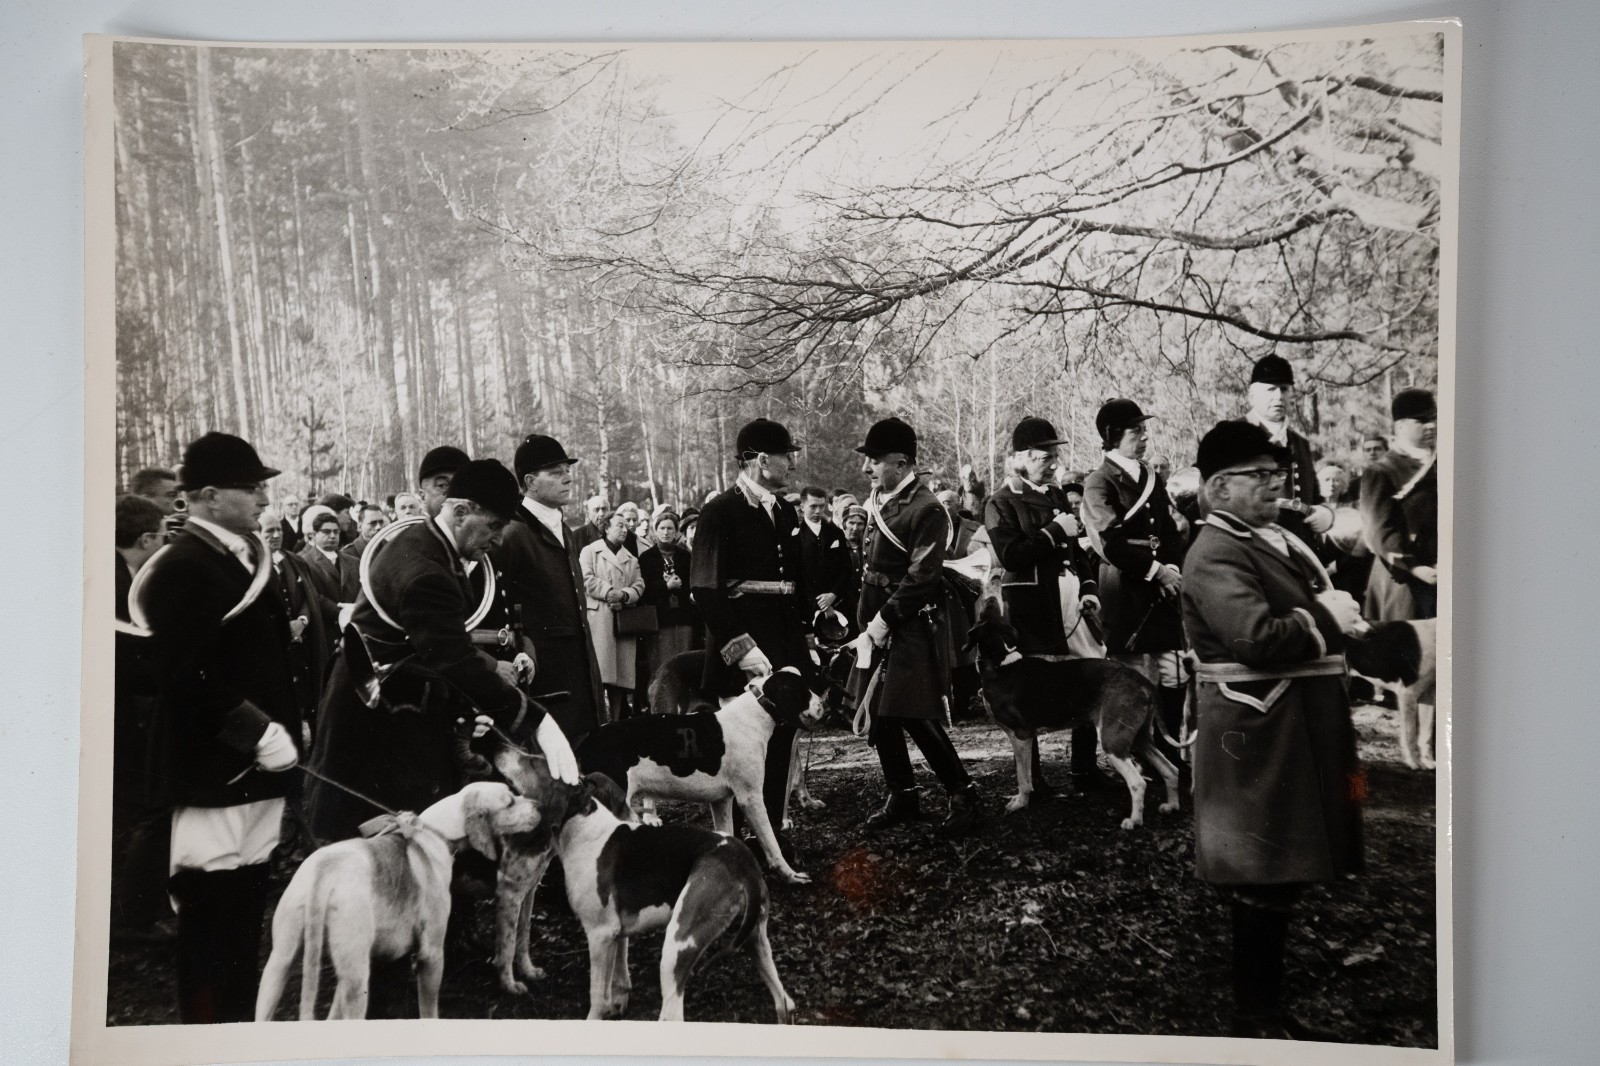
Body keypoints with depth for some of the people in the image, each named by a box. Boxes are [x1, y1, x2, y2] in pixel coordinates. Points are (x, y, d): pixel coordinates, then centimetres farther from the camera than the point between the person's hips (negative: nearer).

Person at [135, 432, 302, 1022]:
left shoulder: (247, 554, 12)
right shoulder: (182, 568, -16)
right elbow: (185, 674, -24)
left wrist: (285, 719, 13)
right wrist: (257, 731, -22)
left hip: (256, 758, 9)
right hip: (213, 766, -9)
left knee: (247, 898, 17)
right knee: (212, 904, -1)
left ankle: (240, 1012, 29)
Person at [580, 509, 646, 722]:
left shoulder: (631, 559, 23)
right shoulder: (589, 551, 7)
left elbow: (639, 585, 12)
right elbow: (586, 579, -6)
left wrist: (624, 595, -8)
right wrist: (609, 592, -12)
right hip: (598, 617, -5)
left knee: (622, 673, 2)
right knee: (599, 672, -12)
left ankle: (616, 719, 7)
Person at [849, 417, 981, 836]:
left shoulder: (925, 510, -15)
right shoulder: (879, 502, 10)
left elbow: (921, 578, -19)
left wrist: (885, 620, -17)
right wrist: (868, 620, 9)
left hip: (913, 629, -9)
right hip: (880, 625, 9)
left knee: (916, 718, -7)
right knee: (878, 715, 11)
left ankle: (963, 795, 9)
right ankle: (902, 797, 25)